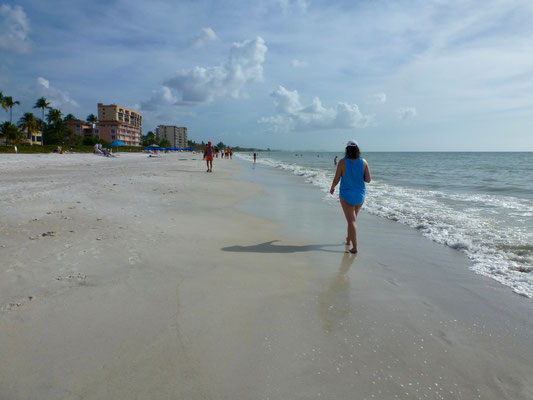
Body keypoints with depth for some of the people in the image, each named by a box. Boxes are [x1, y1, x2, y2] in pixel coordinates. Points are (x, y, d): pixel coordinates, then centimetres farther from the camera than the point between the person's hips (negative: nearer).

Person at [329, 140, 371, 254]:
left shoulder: (343, 162, -14)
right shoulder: (364, 162, -7)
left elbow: (336, 179, -10)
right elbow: (368, 180, -5)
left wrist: (332, 188, 9)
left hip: (346, 195, -4)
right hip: (360, 195, 4)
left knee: (352, 221, -2)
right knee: (352, 218, 24)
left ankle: (355, 247, -8)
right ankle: (349, 239, 41)